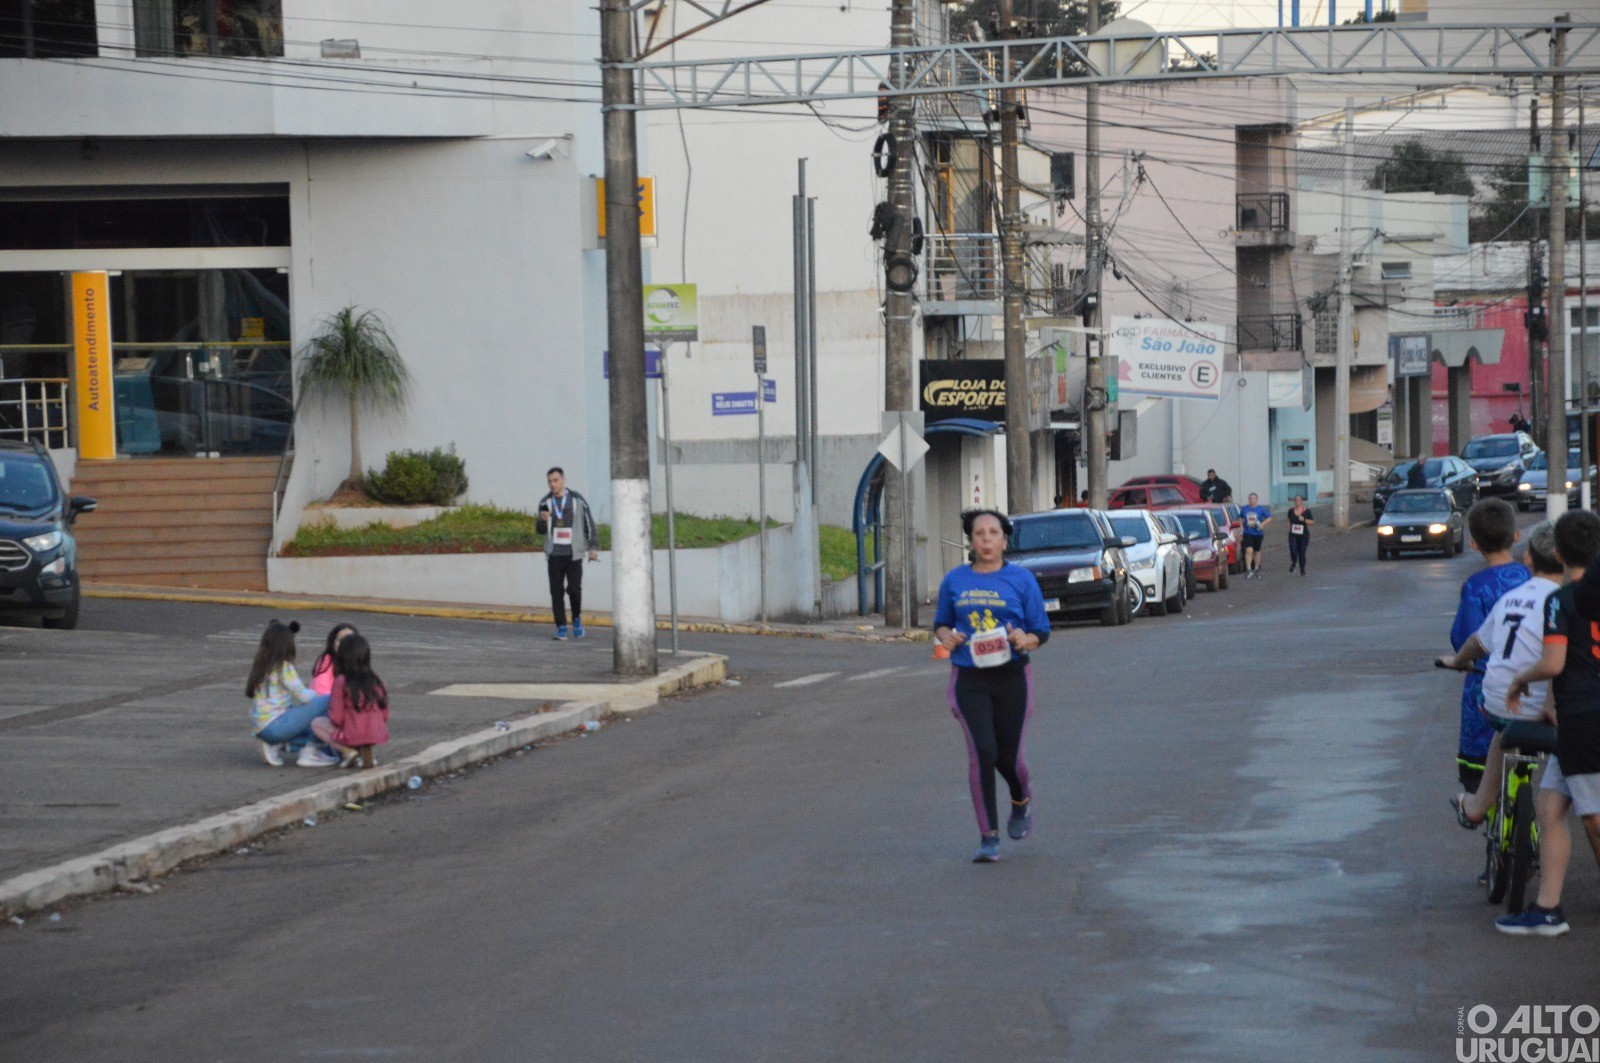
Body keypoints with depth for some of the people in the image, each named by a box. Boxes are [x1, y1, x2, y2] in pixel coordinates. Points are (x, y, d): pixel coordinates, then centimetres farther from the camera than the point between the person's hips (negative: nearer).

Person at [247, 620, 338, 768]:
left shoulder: (260, 666, 15)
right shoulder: (283, 667, -11)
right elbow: (304, 697, -9)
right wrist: (320, 696, 12)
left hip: (260, 730, 9)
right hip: (275, 726, -9)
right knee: (327, 702, -13)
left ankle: (277, 745, 10)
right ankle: (310, 753, -8)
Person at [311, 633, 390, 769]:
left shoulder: (341, 682, -12)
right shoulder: (376, 680, 1)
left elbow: (336, 719, -11)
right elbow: (385, 715, 6)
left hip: (352, 736, -5)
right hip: (378, 736, 5)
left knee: (316, 723, 19)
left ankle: (347, 751, 0)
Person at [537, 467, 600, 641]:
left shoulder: (577, 500, 1)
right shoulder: (545, 503, 6)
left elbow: (589, 523, 6)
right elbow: (541, 530, 4)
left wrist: (593, 547, 1)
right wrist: (543, 520, -18)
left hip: (574, 554, -2)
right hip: (554, 554, 2)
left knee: (574, 588, -12)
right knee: (556, 592, -2)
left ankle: (577, 618, 14)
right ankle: (561, 628, 2)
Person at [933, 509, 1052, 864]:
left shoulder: (1021, 579, 0)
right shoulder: (954, 580, 6)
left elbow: (1041, 631, 2)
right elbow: (941, 623, 17)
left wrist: (1024, 641, -20)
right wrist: (946, 636, -6)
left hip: (1011, 677, 0)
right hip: (969, 679, 1)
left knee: (1008, 756, 4)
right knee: (982, 752, -13)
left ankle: (1022, 802, 40)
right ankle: (989, 837, -5)